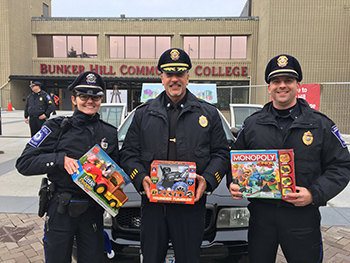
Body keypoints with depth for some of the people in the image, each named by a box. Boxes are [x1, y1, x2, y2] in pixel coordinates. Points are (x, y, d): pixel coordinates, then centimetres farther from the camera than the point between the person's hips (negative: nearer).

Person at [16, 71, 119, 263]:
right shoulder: (57, 128, -5)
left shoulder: (109, 132, 5)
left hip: (93, 211, 2)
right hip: (60, 211, -2)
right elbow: (24, 163, -8)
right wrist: (61, 159, -21)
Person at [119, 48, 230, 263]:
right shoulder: (144, 113, 9)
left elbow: (222, 154, 4)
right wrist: (141, 178, -11)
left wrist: (207, 180, -12)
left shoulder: (208, 113, 7)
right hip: (152, 202, 1)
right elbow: (128, 153, 6)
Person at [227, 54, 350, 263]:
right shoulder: (252, 124, 4)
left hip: (303, 216, -1)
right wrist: (233, 183, -8)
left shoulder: (320, 124, 0)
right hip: (261, 214, 2)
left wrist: (315, 194, -15)